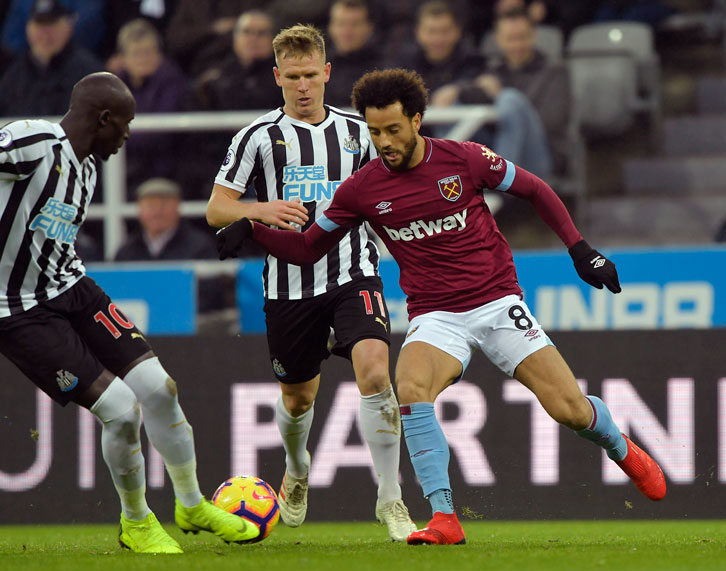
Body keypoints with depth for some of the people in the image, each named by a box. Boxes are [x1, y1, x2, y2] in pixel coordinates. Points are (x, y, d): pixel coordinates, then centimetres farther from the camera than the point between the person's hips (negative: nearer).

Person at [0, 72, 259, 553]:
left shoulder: (87, 169, 9)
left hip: (73, 288, 9)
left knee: (159, 388, 3)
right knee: (121, 408, -13)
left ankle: (193, 506, 25)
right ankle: (136, 523, 12)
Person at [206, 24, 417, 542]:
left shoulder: (356, 131, 8)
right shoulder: (260, 136, -1)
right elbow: (216, 210, -2)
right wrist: (261, 210, -20)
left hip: (353, 275, 0)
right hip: (290, 282, 0)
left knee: (375, 369, -22)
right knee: (298, 396, 12)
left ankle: (390, 499, -18)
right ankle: (297, 471, 48)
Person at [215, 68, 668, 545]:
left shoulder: (465, 160, -7)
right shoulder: (362, 189, -2)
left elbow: (535, 190, 8)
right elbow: (307, 249, 9)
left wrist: (580, 249, 2)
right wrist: (251, 228, -7)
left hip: (498, 303, -1)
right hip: (435, 317, 1)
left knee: (570, 410, -9)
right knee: (411, 388, -32)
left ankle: (623, 449, 29)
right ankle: (444, 519, -30)